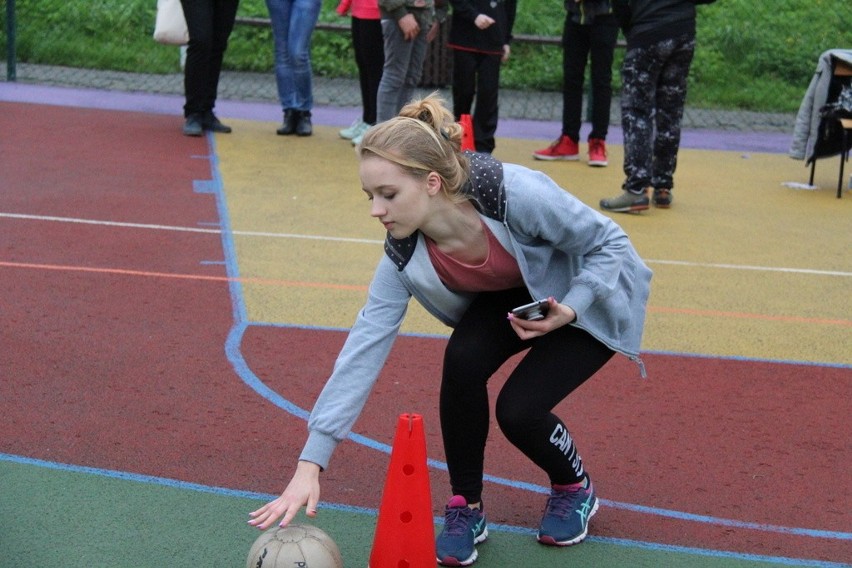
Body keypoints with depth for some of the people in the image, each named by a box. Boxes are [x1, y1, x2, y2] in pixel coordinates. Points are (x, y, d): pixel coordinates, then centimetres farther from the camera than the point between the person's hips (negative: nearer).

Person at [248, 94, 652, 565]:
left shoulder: (516, 194, -38)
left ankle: (575, 488, 14)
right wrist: (310, 463, -31)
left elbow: (609, 242, -21)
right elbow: (362, 351, -26)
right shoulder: (403, 258, -24)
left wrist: (568, 310, -35)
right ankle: (465, 508, -4)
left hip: (592, 297, -4)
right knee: (462, 360, -26)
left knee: (518, 410, -21)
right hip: (509, 299, 4)